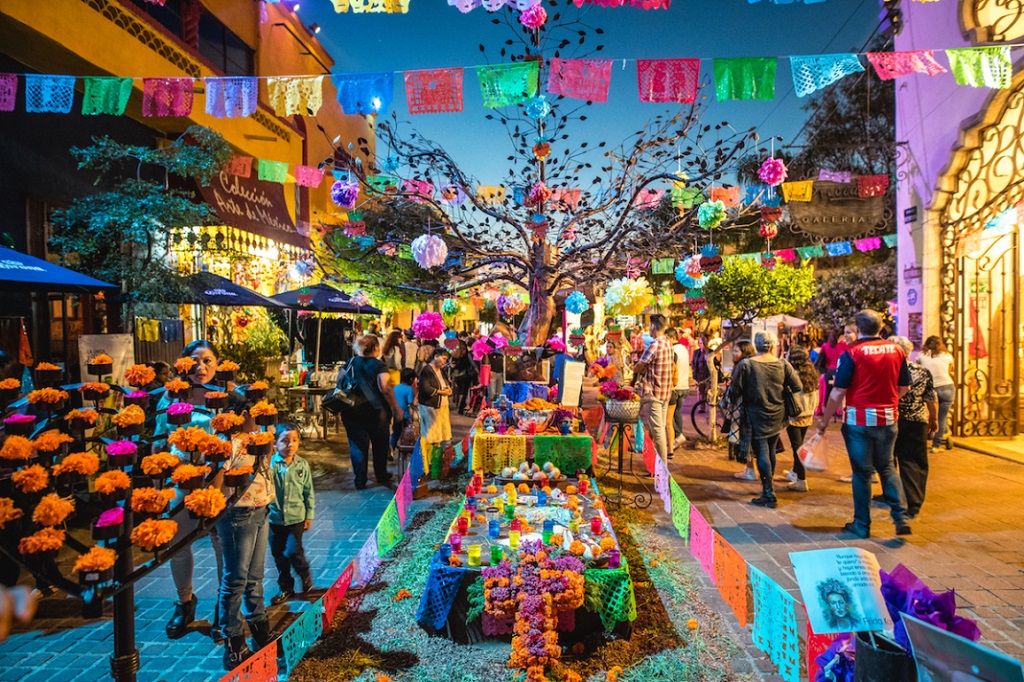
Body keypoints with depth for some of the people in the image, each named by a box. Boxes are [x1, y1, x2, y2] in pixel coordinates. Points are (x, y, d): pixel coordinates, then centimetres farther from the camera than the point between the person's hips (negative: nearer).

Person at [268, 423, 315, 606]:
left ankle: (305, 575, 24)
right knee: (278, 555, 12)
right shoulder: (270, 463, -9)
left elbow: (309, 493, 3)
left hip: (296, 517, -1)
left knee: (293, 552, -7)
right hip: (274, 517, 1)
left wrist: (309, 516, 3)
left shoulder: (302, 465, -4)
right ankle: (286, 588, 30)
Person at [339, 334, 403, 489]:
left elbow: (339, 381, 6)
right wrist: (396, 410, -18)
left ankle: (360, 481, 10)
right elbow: (385, 388, -21)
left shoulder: (350, 363, 3)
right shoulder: (379, 366, -10)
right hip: (376, 411, -2)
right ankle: (381, 476, 28)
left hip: (352, 411, 3)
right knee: (380, 444, 16)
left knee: (357, 445, 8)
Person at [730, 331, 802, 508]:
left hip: (756, 416, -4)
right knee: (771, 450, 18)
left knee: (762, 453, 0)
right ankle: (769, 485, 32)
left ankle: (769, 495, -1)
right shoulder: (783, 365, -5)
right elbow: (797, 387, -2)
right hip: (777, 416, 4)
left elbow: (735, 391, -14)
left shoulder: (745, 365, -14)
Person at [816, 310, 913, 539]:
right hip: (888, 419, 4)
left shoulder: (852, 353, -12)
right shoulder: (896, 350, 2)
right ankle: (901, 517, 12)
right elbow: (904, 387, 10)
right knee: (887, 467, 20)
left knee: (862, 471, 7)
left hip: (859, 419, -4)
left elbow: (838, 392, -13)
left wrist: (824, 421, -4)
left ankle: (862, 525, 17)